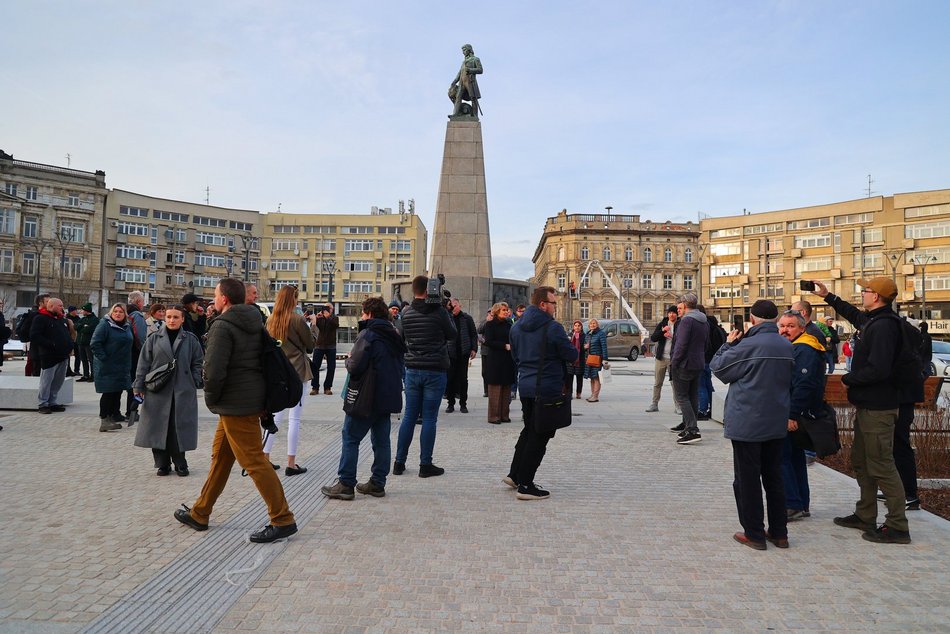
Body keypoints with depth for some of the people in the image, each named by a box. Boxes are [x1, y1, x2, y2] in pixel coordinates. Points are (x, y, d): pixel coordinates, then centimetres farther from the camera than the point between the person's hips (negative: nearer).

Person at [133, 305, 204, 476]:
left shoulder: (190, 340, 4)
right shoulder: (154, 339, 5)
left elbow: (198, 363, 8)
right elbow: (143, 364, 5)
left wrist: (194, 384, -1)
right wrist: (138, 387, 1)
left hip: (183, 392, -1)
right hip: (158, 392, 1)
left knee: (180, 428, 2)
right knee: (158, 428, 4)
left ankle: (180, 464, 15)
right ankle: (162, 464, 17)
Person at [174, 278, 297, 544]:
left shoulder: (222, 326, -15)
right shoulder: (255, 323, 11)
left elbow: (214, 370, -24)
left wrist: (211, 399, -5)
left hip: (235, 404, -9)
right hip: (252, 399, 9)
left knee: (254, 462, -5)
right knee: (220, 457, 19)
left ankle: (283, 520, 0)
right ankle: (199, 514, 33)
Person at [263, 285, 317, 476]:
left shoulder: (271, 320, 3)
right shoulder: (298, 319, -14)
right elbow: (311, 343, -4)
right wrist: (313, 324, 10)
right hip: (296, 371, -6)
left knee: (276, 416, 15)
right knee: (294, 418, -1)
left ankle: (264, 458, 17)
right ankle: (291, 464, 3)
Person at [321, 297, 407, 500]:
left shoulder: (367, 335, -13)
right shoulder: (395, 336, 13)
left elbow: (355, 367, -18)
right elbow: (399, 366, 20)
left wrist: (348, 359, 2)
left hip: (367, 398, -8)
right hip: (388, 397, 8)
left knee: (350, 438, 1)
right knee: (381, 441, 11)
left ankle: (346, 484, 2)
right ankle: (378, 483, 16)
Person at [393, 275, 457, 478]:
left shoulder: (406, 313, 3)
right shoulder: (439, 311, -10)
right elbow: (453, 334, 3)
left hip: (412, 370, 4)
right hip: (435, 370, -4)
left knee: (409, 416, 11)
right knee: (429, 418, 1)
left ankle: (399, 462, 16)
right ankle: (425, 465, 6)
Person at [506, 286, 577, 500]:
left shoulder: (516, 327, 8)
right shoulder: (553, 328, -16)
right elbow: (572, 355, -9)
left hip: (525, 386, 8)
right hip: (548, 388, -7)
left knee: (529, 431, 23)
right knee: (539, 437, 1)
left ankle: (514, 475, 27)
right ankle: (525, 486, 5)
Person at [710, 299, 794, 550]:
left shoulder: (748, 345, -18)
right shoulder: (787, 346, 2)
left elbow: (718, 367, -8)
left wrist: (729, 343, 5)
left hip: (747, 423, -6)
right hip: (776, 423, 6)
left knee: (747, 479, 4)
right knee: (774, 477, 17)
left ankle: (754, 534, 10)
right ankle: (779, 532, 23)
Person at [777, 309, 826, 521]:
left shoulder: (804, 350, -17)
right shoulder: (793, 347, 16)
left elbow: (803, 386, -26)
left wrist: (792, 415, -27)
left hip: (793, 416, -11)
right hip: (792, 415, 11)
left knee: (783, 457, -7)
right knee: (794, 456, 16)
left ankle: (793, 505, -2)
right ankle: (801, 504, 25)